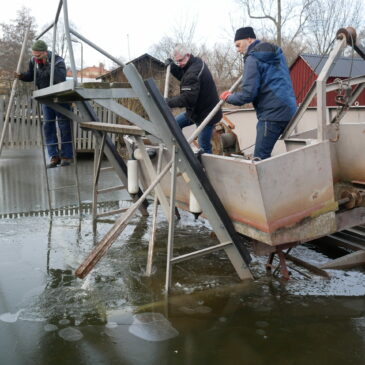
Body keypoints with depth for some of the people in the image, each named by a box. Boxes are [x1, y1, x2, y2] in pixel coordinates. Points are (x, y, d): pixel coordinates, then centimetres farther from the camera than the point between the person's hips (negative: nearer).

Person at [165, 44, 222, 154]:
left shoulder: (193, 73, -27)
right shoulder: (197, 62, 5)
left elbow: (187, 98, -31)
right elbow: (183, 77, 19)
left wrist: (168, 102, -24)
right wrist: (173, 67, 3)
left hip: (205, 114, -11)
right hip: (197, 109, 11)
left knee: (204, 147, -5)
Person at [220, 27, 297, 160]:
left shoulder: (253, 58, -7)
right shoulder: (277, 52, 19)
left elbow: (247, 94, -13)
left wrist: (228, 97, 3)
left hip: (272, 114, -9)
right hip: (289, 110, 9)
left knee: (260, 157, -8)